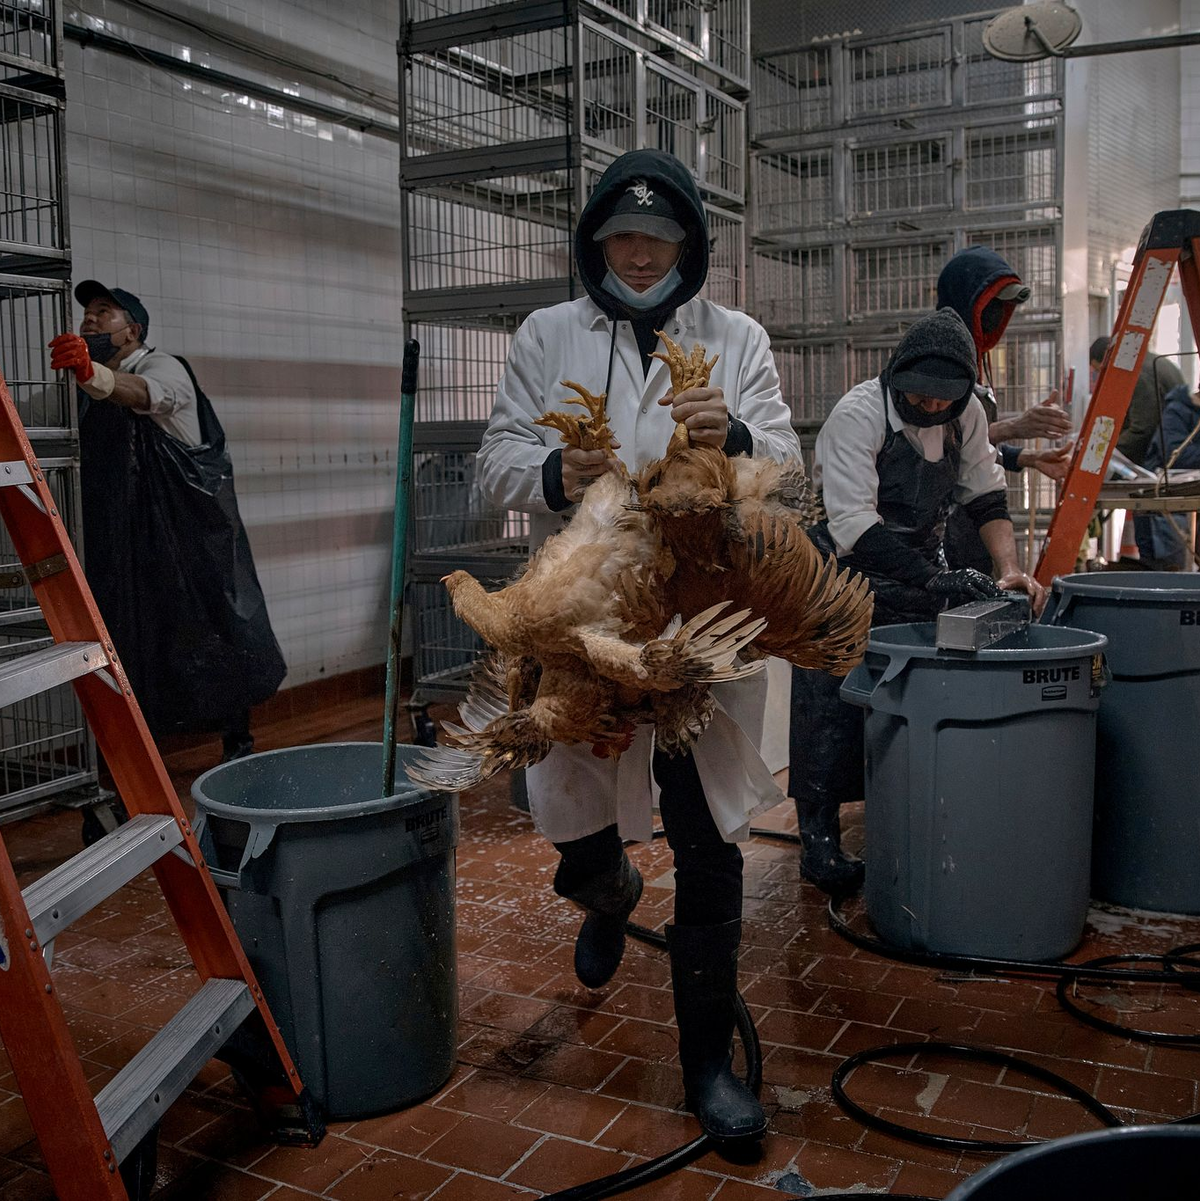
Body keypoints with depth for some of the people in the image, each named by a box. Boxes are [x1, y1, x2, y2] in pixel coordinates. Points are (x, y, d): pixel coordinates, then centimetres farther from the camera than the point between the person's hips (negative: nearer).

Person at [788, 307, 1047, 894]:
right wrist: (938, 581, -38)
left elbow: (985, 497, 6)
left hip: (920, 570, 6)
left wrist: (1009, 569, -12)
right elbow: (854, 527, -30)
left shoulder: (967, 413, -3)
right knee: (832, 708, -7)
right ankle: (819, 838, 3)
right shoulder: (858, 415, -22)